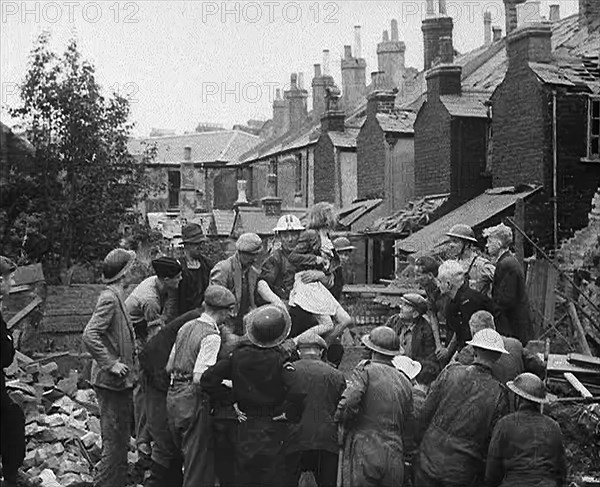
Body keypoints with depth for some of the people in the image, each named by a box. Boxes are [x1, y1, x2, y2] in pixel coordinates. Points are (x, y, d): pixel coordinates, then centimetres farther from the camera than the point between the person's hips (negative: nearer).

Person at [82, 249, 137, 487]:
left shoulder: (116, 297, 12)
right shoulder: (109, 298, -18)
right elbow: (89, 336, -27)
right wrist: (111, 363, -24)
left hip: (120, 381, 10)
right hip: (112, 381, -10)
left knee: (121, 440, 19)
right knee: (115, 442, -3)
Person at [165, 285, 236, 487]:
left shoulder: (186, 327, 10)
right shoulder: (211, 336, -16)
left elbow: (169, 367, 15)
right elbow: (200, 378, -22)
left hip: (173, 397, 8)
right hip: (193, 401, -8)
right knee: (200, 464, 2)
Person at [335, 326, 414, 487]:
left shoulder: (365, 370, -4)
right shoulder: (405, 382, 13)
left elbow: (348, 403, -18)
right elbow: (409, 426, 17)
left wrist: (341, 423, 0)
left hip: (363, 455, -5)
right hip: (394, 459, 5)